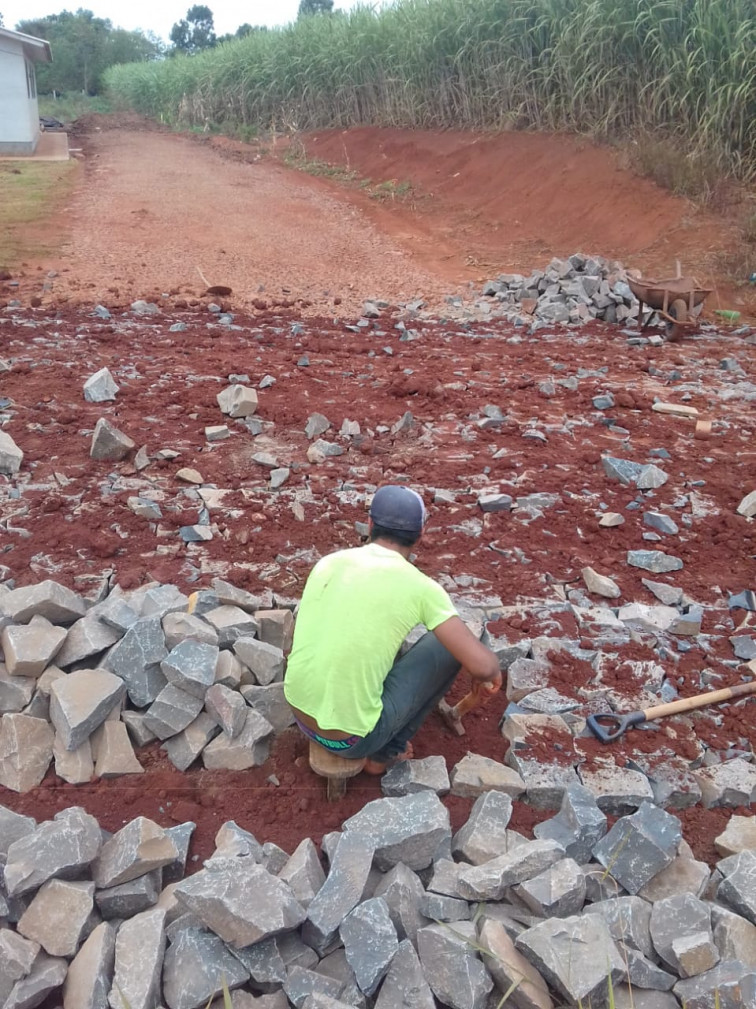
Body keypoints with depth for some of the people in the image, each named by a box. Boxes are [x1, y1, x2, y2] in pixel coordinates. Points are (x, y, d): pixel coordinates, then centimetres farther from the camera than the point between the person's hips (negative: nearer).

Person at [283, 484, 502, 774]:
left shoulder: (328, 562, 5)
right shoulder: (420, 587, -10)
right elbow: (482, 664, -14)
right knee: (447, 645, 9)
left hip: (300, 713, 6)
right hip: (352, 737, -5)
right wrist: (489, 671, 12)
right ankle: (386, 752, 17)